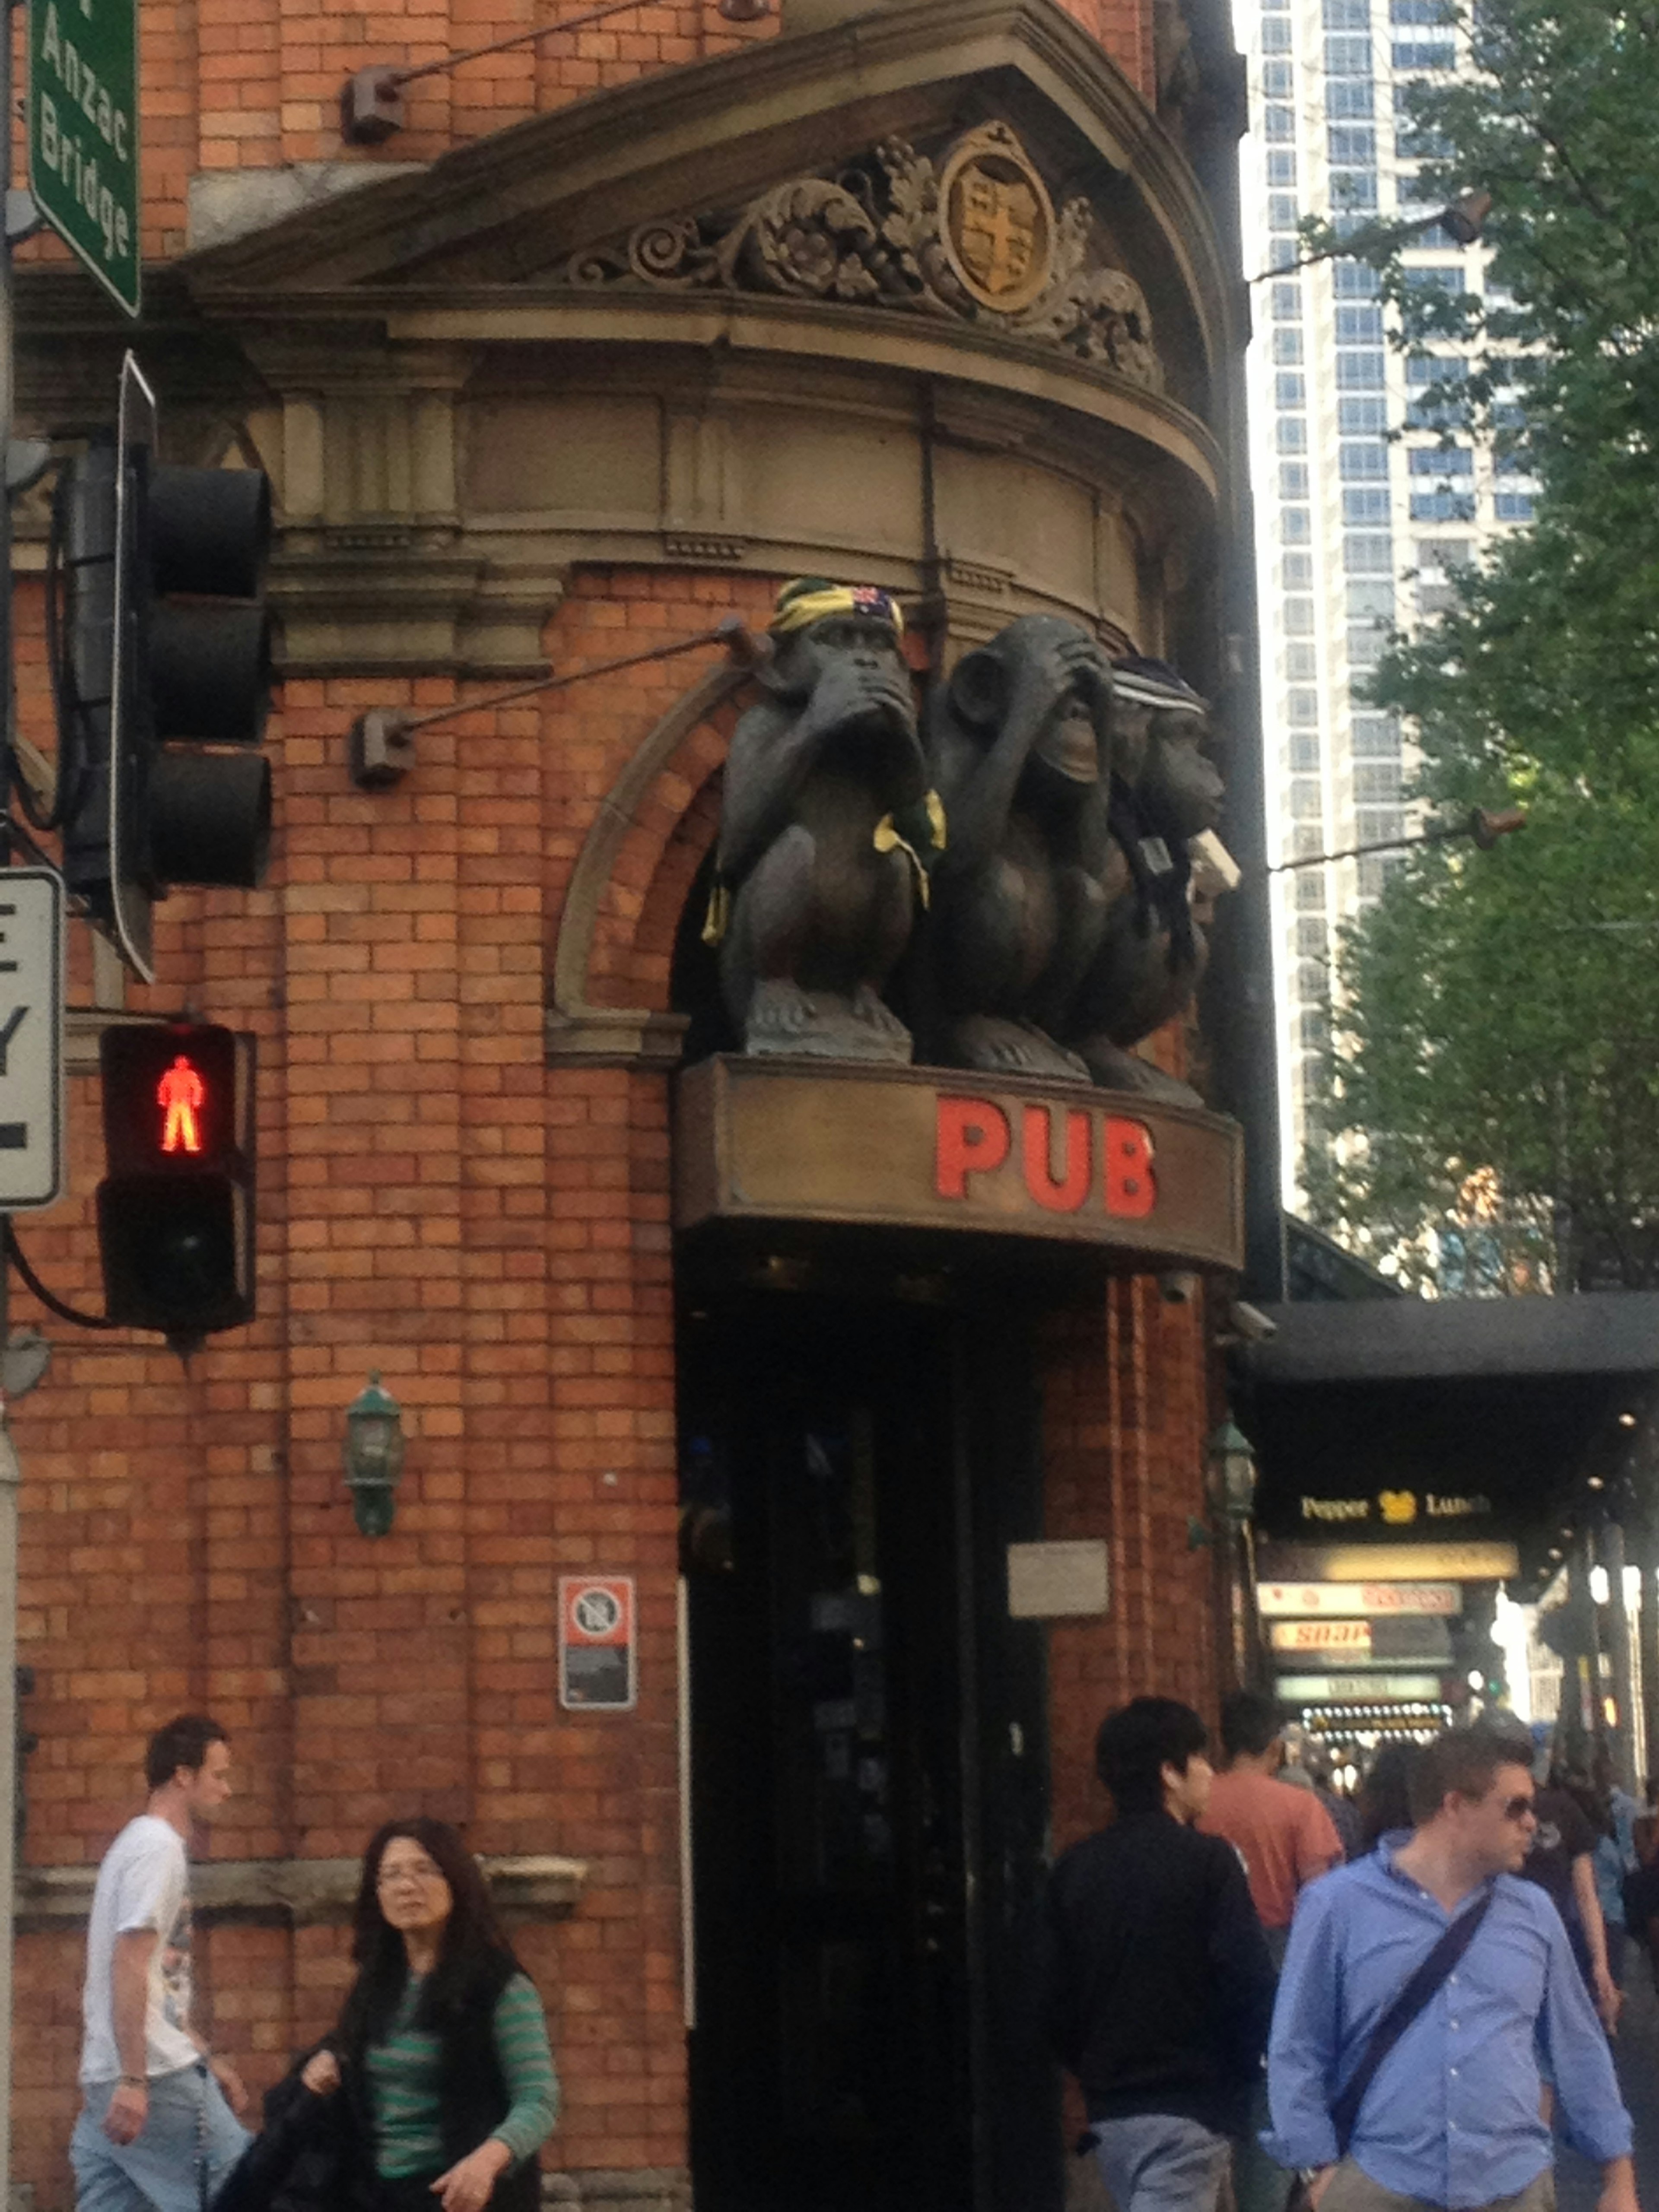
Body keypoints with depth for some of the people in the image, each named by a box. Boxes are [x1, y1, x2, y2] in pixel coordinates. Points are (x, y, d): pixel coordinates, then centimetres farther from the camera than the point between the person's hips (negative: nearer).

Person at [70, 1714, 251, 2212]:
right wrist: (133, 2081, -23)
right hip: (155, 2077, -10)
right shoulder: (159, 1849, -10)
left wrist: (208, 2061, 28)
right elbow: (128, 1969, -19)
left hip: (110, 2078, 10)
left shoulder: (140, 1844, 21)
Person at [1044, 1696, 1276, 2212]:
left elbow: (1055, 1991, 8)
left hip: (1108, 2106, 7)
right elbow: (1248, 1980, -15)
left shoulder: (1075, 1868, 6)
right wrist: (1244, 2069, 1)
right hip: (1188, 2105, -7)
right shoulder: (1206, 1861, -11)